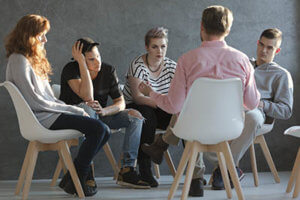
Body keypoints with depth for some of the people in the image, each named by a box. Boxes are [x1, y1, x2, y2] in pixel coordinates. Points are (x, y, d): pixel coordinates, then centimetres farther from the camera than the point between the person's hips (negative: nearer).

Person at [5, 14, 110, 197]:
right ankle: (74, 181, -9)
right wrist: (70, 109, -11)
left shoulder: (34, 59, 20)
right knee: (98, 128, -21)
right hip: (41, 119, -10)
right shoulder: (18, 60, -11)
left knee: (104, 132, -2)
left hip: (50, 113, 10)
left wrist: (75, 110, 4)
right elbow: (34, 101, -17)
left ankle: (75, 175, 2)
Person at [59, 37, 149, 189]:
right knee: (87, 109, -39)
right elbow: (87, 97, -29)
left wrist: (104, 111, -26)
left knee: (135, 116, -14)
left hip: (99, 116, 5)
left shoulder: (108, 71, -2)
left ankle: (127, 170, -21)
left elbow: (121, 103, -4)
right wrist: (81, 63, -29)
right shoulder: (70, 69, -15)